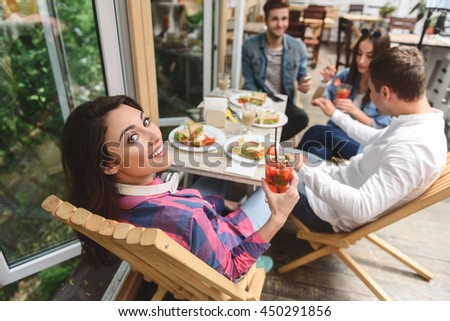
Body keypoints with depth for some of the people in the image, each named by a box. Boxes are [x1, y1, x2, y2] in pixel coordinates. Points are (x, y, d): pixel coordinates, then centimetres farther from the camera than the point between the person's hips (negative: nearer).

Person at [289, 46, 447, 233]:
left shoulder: (413, 148, -34)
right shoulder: (421, 120, -4)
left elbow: (361, 208, -38)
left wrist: (305, 171, -32)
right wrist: (336, 115, 20)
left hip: (336, 208, -9)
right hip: (339, 179, 9)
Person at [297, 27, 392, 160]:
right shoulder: (347, 75, 4)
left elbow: (381, 131, -9)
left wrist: (355, 111, -24)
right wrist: (325, 82, -15)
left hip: (363, 144, -3)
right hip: (335, 132, 4)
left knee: (317, 131, -31)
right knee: (316, 152, -33)